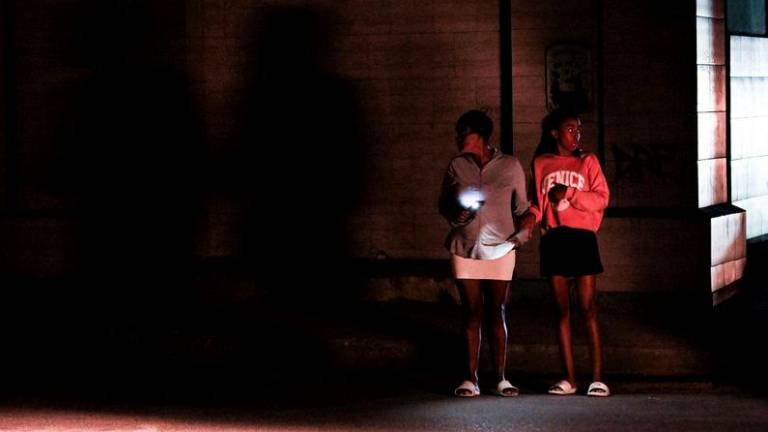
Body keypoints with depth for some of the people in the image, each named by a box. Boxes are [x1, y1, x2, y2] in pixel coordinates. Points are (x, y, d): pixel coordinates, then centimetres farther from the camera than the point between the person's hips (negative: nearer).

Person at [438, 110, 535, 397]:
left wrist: (524, 231, -8)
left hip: (499, 248, -1)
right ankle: (471, 379, 2)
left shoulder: (510, 166, 2)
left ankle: (501, 378, 3)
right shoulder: (457, 166, 8)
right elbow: (444, 203, 14)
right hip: (465, 249, 1)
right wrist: (456, 215, -7)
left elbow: (523, 207, 8)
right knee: (471, 313, 0)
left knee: (497, 312, -1)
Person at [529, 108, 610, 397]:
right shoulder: (541, 164, 12)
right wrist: (530, 217, -5)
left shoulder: (587, 161, 7)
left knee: (588, 308, -6)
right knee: (562, 309, 4)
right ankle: (569, 379, 6)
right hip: (553, 239, 2)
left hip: (581, 237, -2)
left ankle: (597, 378, -7)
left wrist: (569, 193, -11)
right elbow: (537, 202, 16)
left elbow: (601, 198, 0)